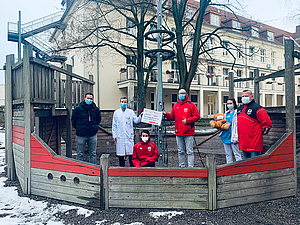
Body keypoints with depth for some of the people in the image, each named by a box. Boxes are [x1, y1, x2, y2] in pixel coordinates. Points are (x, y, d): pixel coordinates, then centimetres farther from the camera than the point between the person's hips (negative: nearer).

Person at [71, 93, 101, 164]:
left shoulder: (96, 109, 3)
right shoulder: (78, 109, -3)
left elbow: (98, 120, 17)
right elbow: (73, 120, 6)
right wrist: (79, 128, 8)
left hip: (93, 135, 2)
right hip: (81, 135, -2)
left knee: (93, 154, 10)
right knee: (80, 154, 6)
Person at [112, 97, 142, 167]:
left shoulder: (131, 112, 7)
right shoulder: (116, 112, 9)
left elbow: (136, 121, -1)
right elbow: (114, 125, 9)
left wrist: (140, 116, -20)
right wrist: (114, 135, 3)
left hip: (129, 136, -1)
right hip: (120, 137, 1)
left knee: (131, 152, -2)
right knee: (120, 153, 5)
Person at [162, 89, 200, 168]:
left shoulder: (191, 105, 1)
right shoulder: (175, 106, 14)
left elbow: (197, 116, -3)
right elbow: (172, 117, 15)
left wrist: (187, 120, -13)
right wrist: (166, 114, -3)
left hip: (188, 132, -4)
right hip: (178, 132, 4)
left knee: (189, 151, -2)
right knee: (180, 151, 11)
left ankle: (190, 167, 4)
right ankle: (181, 166, 21)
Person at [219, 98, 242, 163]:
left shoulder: (236, 113, -6)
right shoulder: (226, 113, 16)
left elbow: (238, 126, -11)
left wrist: (235, 138, -16)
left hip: (232, 136, -7)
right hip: (226, 135, 7)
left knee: (236, 153, -2)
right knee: (228, 154, 12)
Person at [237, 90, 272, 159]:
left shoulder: (257, 108, -8)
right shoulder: (239, 109, 14)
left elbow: (267, 123, -11)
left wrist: (260, 132, -2)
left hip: (254, 143, -7)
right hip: (243, 143, 7)